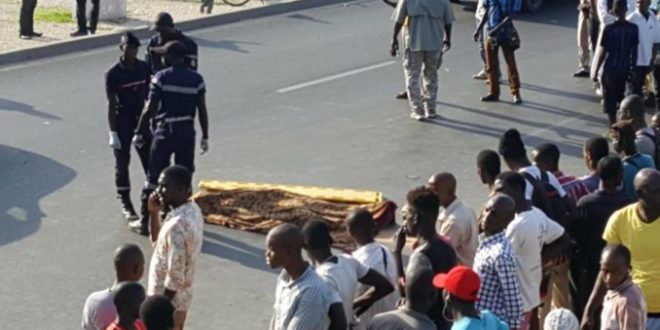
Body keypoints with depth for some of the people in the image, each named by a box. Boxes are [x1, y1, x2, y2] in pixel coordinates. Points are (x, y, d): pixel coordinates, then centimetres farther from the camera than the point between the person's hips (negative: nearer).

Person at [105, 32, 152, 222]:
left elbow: (148, 96, 8)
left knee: (150, 161, 5)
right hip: (122, 122, -4)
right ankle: (126, 204, 14)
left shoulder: (144, 68, 0)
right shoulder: (114, 74, -12)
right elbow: (111, 104, -10)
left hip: (141, 119, 4)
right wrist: (112, 132, -12)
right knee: (122, 163, 4)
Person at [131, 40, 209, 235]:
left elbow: (150, 109, -11)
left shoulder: (161, 78, -9)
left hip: (165, 131, -3)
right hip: (187, 131, 3)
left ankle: (145, 222, 12)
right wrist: (205, 136, 10)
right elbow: (202, 111, 1)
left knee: (154, 177, 6)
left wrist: (138, 132, -3)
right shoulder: (196, 79, 0)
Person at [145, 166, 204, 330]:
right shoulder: (191, 210, 0)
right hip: (181, 296, 9)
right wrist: (154, 212, 0)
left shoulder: (178, 224, -30)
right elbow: (158, 241, 15)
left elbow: (174, 278, -28)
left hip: (169, 300, -9)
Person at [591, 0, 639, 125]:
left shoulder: (609, 29, -13)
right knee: (622, 98, 20)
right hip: (625, 69, 4)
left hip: (610, 69, -3)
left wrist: (595, 71, -1)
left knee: (610, 101, 7)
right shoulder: (633, 28, -5)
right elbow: (634, 51, 1)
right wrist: (633, 68, 15)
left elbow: (602, 52, -10)